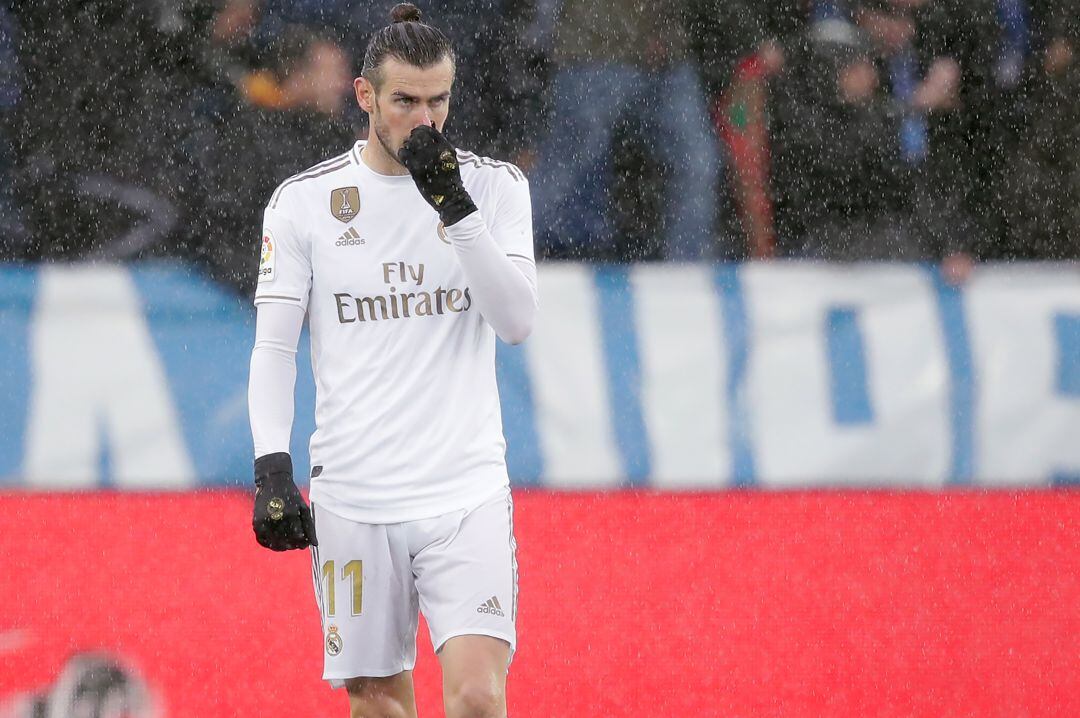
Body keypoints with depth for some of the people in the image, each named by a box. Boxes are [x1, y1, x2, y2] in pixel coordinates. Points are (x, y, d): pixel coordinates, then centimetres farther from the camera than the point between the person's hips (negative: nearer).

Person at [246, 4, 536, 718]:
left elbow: (517, 319, -8)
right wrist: (273, 469, -7)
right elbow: (273, 347, 5)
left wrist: (455, 206, -17)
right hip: (352, 496, 1)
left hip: (467, 491, -1)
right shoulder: (303, 201, 3)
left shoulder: (495, 186, 3)